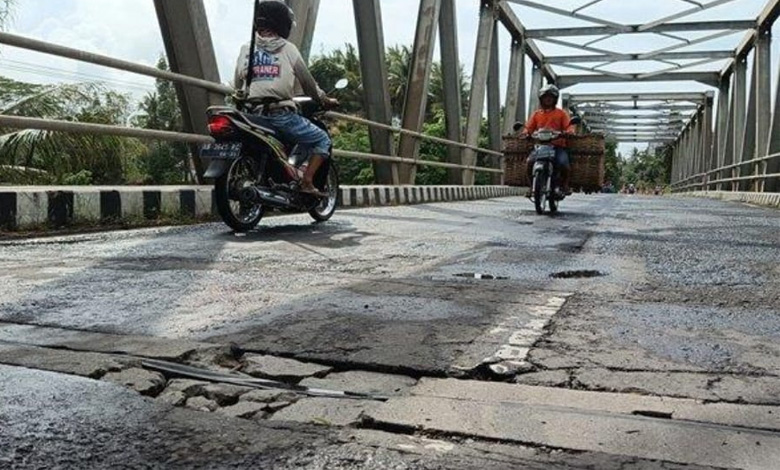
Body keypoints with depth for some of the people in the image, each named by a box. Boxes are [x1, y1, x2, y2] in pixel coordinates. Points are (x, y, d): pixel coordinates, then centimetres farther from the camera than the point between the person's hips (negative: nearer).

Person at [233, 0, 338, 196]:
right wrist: (324, 100, 24)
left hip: (253, 115, 5)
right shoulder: (288, 49, 3)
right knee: (323, 140, 9)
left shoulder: (245, 49, 12)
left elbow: (237, 86, 12)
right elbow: (307, 81, 9)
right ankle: (307, 182, -5)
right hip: (281, 114, -4)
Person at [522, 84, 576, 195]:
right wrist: (526, 132, -9)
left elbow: (569, 126, 4)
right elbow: (529, 127, 14)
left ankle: (565, 185, -2)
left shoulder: (561, 113, 13)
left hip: (558, 145, -2)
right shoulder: (537, 114, 19)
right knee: (530, 162, -25)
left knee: (563, 163, -28)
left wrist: (569, 132, -19)